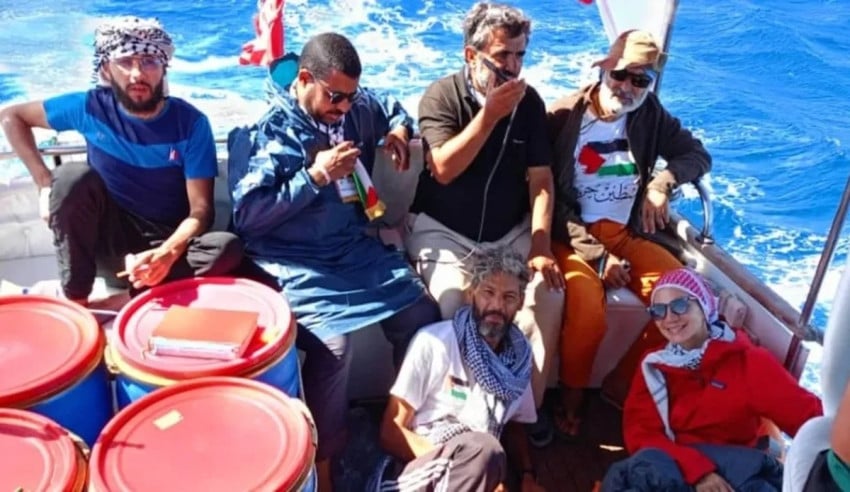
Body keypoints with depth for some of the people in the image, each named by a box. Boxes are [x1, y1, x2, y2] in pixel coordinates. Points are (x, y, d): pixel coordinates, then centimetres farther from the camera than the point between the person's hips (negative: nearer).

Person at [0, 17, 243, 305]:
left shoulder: (190, 123, -12)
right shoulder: (92, 107, -8)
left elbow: (201, 210, -16)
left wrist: (166, 254, -35)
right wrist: (45, 184, -8)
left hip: (168, 242, -1)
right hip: (111, 238, 2)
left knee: (228, 247, -31)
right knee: (72, 176, -26)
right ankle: (75, 299, -19)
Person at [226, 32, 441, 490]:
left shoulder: (356, 107, 4)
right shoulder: (264, 131, -12)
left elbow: (393, 109, 29)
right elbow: (247, 216, -16)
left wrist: (398, 131, 4)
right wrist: (314, 177, -21)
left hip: (355, 246, 6)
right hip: (294, 261, -6)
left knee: (422, 312, -7)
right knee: (332, 342, -28)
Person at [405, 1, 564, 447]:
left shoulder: (530, 102, 0)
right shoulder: (442, 96, -10)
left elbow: (540, 179, -2)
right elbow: (444, 169, -23)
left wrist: (540, 245, -13)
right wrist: (491, 113, -26)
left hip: (510, 233, 4)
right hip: (444, 231, -3)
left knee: (550, 292, -18)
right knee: (452, 299, -29)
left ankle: (530, 404, -1)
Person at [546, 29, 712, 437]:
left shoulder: (651, 116, 7)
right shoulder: (563, 116, -7)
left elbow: (698, 154, 13)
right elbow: (549, 196, -10)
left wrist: (663, 181, -11)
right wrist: (597, 254, -17)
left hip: (626, 234, 5)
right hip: (572, 235, -5)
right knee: (588, 308, -31)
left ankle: (625, 381, 4)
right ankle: (571, 398, -3)